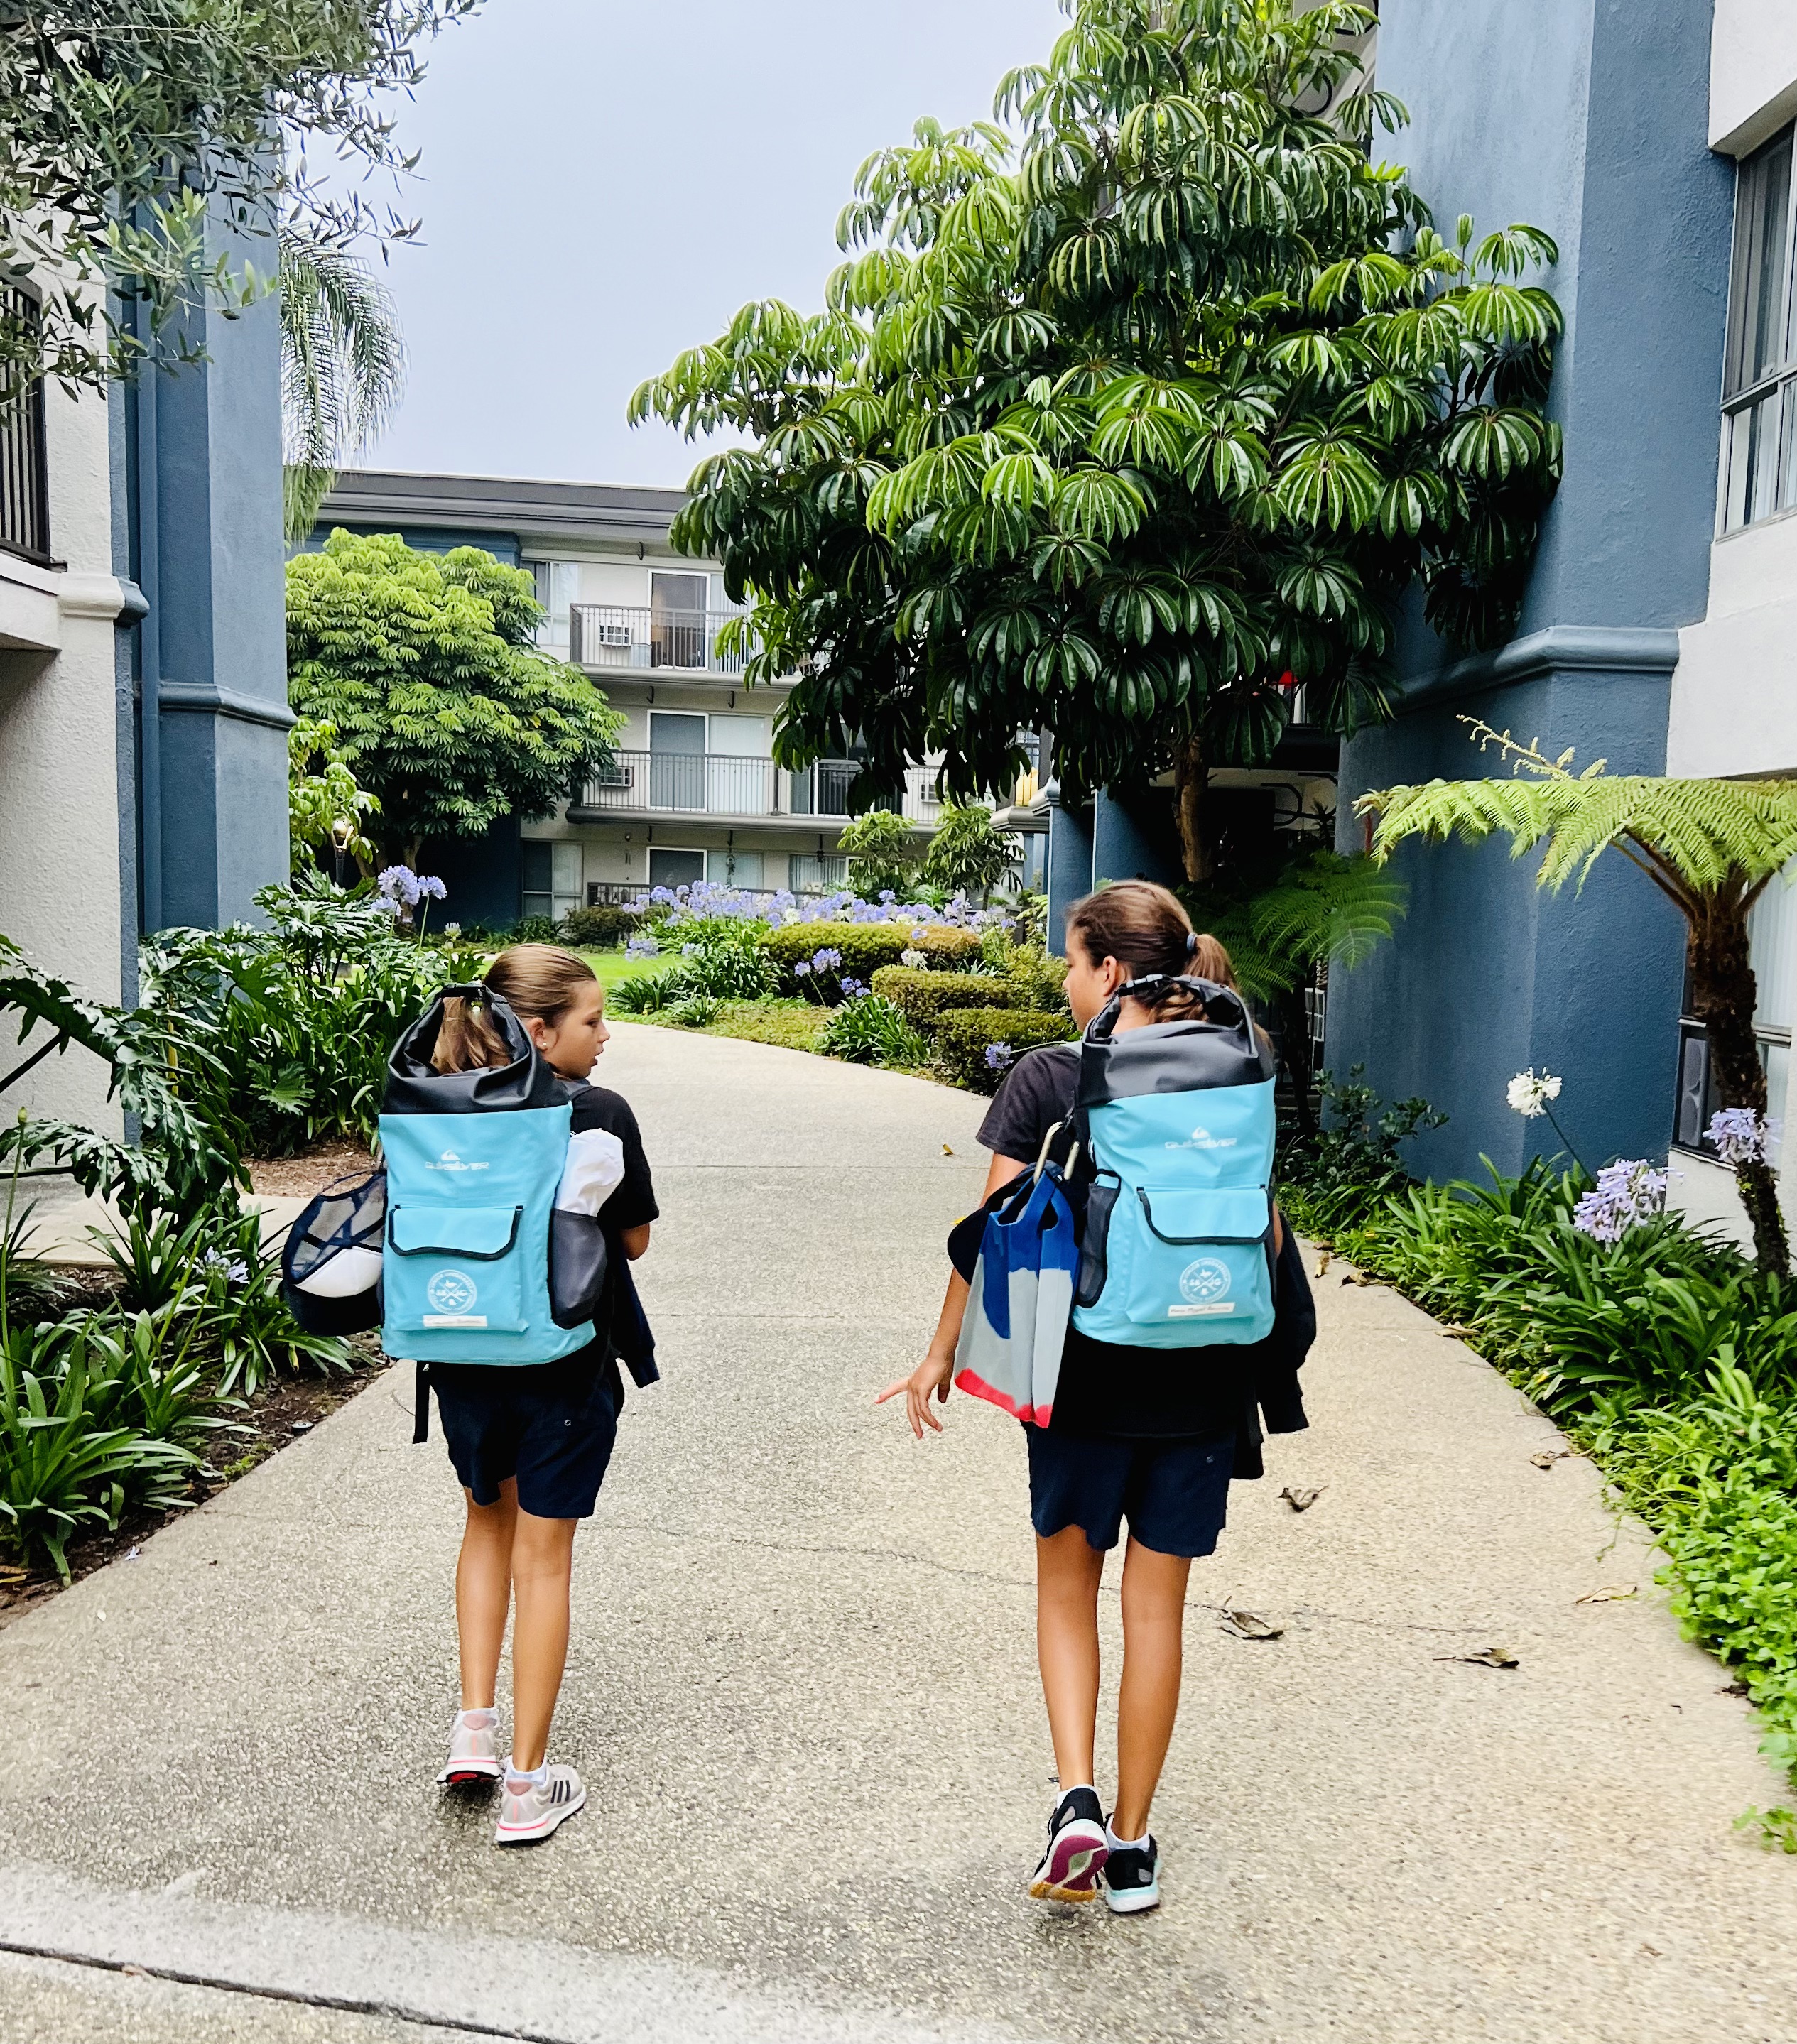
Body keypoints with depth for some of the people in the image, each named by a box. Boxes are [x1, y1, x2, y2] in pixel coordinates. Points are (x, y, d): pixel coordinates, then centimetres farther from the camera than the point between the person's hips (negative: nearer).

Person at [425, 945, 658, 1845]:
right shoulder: (598, 1114, -16)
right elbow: (633, 1239, -6)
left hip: (462, 1356, 4)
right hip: (564, 1365, -4)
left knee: (489, 1519, 27)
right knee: (543, 1555, 9)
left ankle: (473, 1729, 25)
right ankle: (527, 1783, 17)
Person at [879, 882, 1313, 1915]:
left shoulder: (1047, 1079, -9)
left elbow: (995, 1233, -9)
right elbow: (1265, 1235, 4)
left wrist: (943, 1357, 1)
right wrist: (1260, 1359, 18)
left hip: (1082, 1375, -2)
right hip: (1200, 1385, 3)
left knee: (1068, 1581, 19)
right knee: (1157, 1604, 13)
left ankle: (1077, 1799, 7)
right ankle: (1131, 1845, 24)